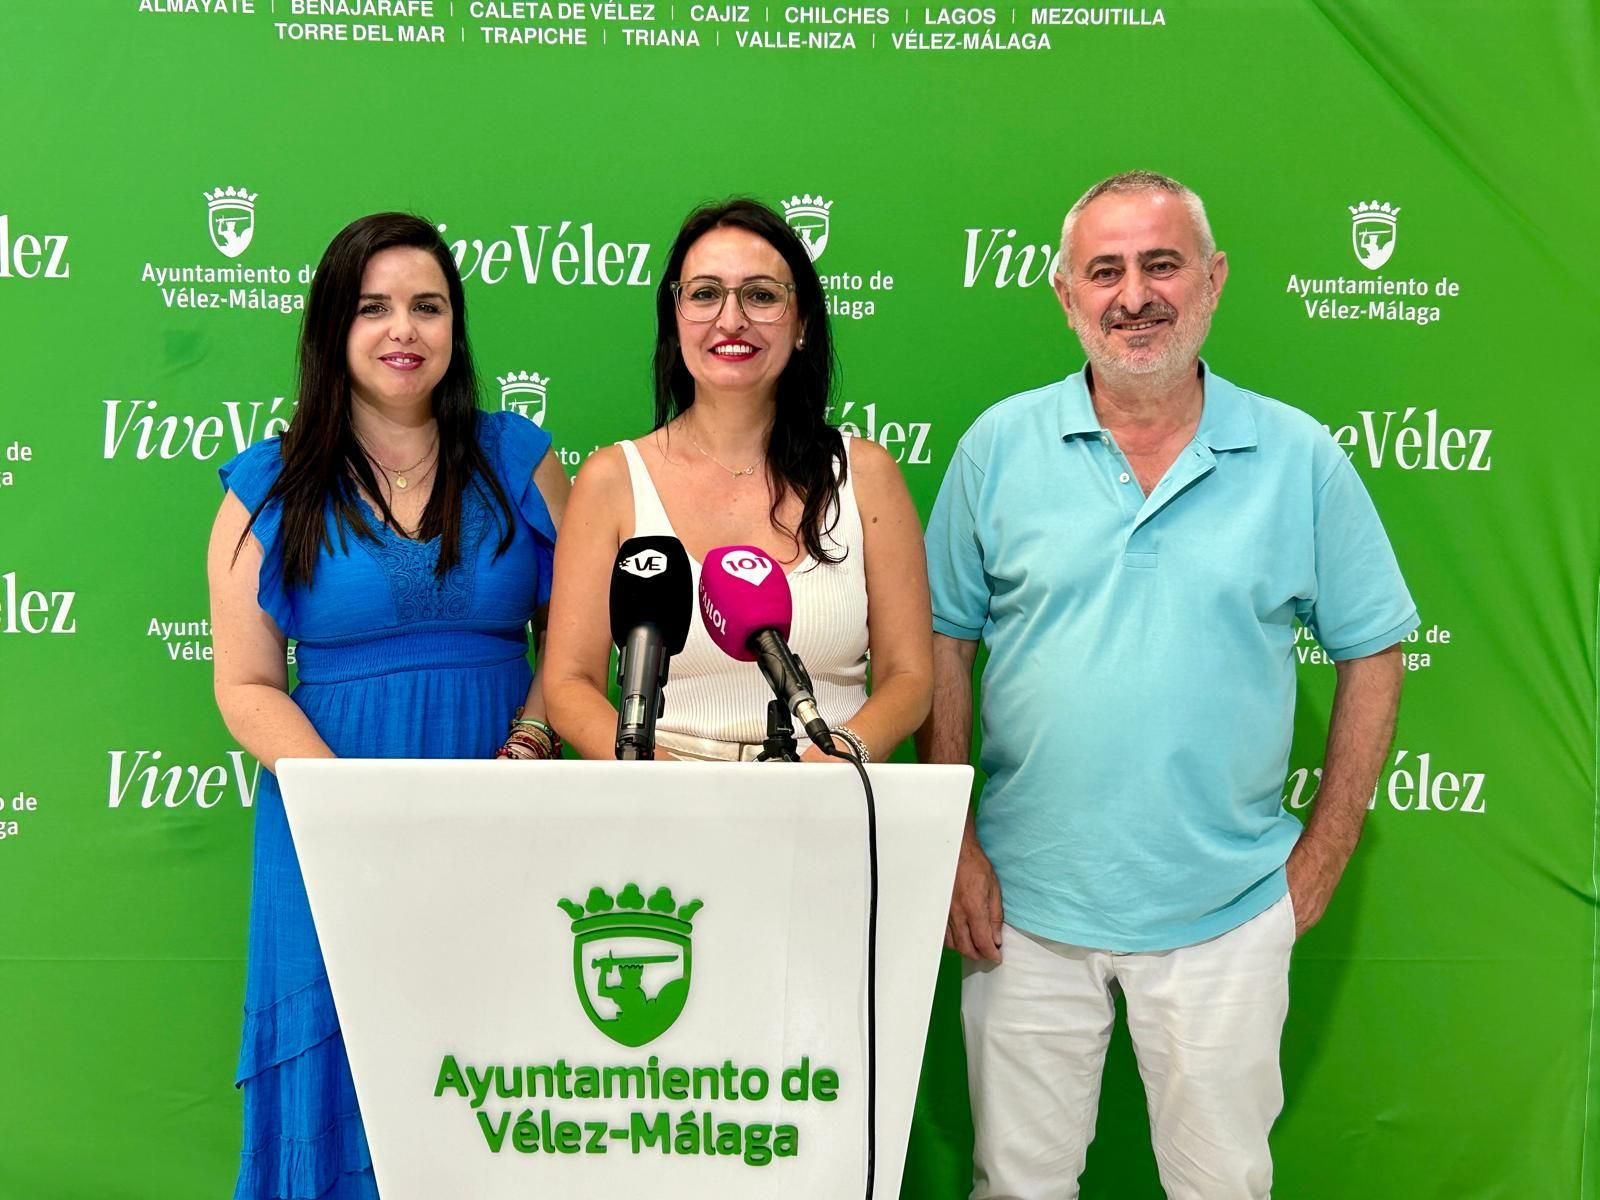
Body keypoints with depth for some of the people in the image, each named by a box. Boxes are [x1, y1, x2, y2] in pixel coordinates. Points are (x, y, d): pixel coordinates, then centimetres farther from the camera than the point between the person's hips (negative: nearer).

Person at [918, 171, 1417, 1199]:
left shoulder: (1301, 459, -3)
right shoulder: (1001, 446, -2)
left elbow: (1373, 655, 3)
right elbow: (943, 645, 1)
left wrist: (1320, 861, 0)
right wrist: (954, 845, -5)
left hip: (1225, 915, 0)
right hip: (1026, 904, 1)